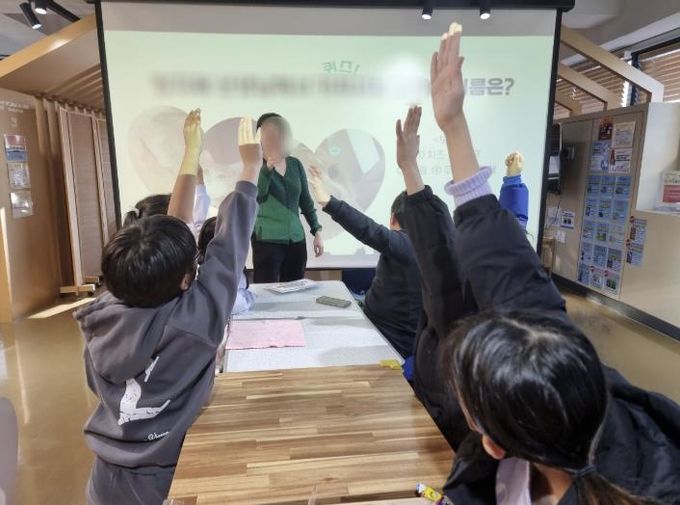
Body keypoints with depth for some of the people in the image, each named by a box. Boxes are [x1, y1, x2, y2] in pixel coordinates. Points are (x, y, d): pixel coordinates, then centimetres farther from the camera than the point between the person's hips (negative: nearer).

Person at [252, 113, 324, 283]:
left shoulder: (295, 164, 7)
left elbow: (305, 200, 12)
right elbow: (256, 198, -21)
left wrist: (317, 232, 9)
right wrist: (268, 168, -30)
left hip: (296, 240, 5)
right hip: (267, 241, -4)